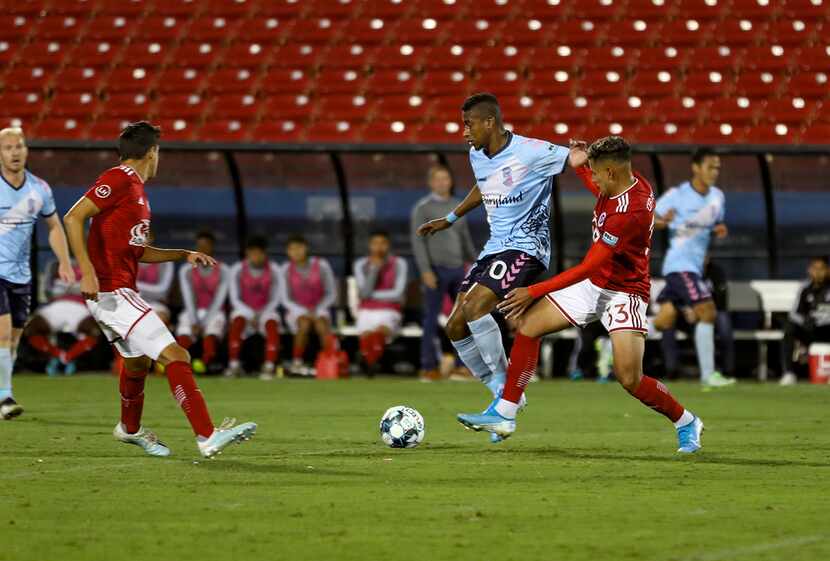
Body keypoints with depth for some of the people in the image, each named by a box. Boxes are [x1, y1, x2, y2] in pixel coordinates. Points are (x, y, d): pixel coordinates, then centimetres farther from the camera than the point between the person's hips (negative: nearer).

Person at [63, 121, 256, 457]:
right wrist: (87, 271, -27)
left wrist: (183, 255, 16)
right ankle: (207, 437, -19)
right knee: (175, 357, -15)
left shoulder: (135, 188, 17)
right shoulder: (119, 180, -12)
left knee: (137, 360, 29)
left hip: (120, 291, 11)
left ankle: (130, 429, 52)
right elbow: (73, 218, -21)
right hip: (112, 292, -11)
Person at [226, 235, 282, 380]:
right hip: (244, 310, -1)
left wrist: (263, 313, -16)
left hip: (265, 310, 1)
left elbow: (275, 299, 0)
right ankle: (234, 365, -34)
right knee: (237, 321, -34)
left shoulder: (273, 269, -2)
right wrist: (251, 315, -18)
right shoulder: (238, 269, -5)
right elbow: (235, 299, -5)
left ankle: (269, 366, -38)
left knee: (272, 323, -32)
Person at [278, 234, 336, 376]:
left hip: (319, 310, 0)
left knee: (321, 323, -35)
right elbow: (285, 299, -1)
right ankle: (297, 362, -28)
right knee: (305, 323, -35)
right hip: (297, 311, 0)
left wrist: (317, 310, -12)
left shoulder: (321, 266, -3)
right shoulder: (286, 270, -1)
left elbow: (331, 293, 3)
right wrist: (304, 312, -15)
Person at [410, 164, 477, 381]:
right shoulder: (423, 208, -4)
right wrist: (426, 271, -16)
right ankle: (428, 367, 2)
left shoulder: (457, 205, 14)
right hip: (436, 270, -6)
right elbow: (417, 241, -9)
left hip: (457, 269, 6)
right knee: (432, 318, -2)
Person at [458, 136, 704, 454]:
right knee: (528, 323, 0)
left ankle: (686, 423, 10)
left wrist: (534, 292, -25)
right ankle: (504, 414, 4)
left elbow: (586, 268, -29)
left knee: (630, 379, -17)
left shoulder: (629, 213, -31)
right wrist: (580, 167, 13)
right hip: (594, 285, 10)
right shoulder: (628, 183, -3)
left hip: (624, 293, -10)